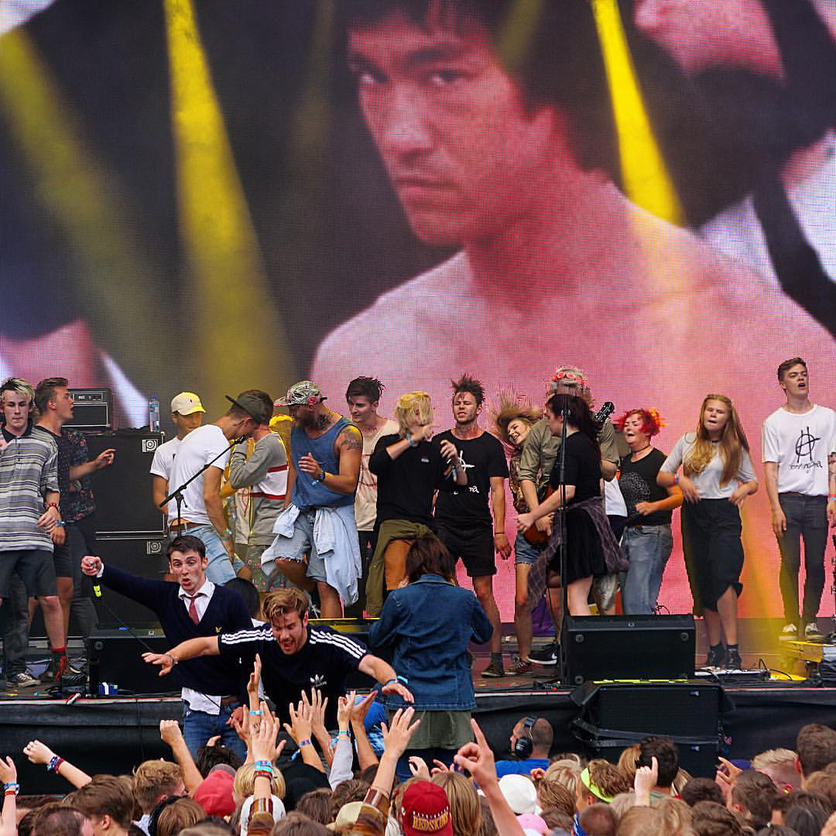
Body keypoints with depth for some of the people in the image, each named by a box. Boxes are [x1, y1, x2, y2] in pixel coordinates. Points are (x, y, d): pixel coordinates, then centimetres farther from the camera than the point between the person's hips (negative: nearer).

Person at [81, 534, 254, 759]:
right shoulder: (166, 596, 3)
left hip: (235, 708, -3)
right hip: (197, 709, 3)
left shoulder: (230, 601, -7)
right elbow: (128, 584, -12)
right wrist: (99, 570, -34)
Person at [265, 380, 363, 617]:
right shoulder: (297, 427, 9)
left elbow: (349, 484, -18)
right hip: (300, 511, 6)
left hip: (333, 514, -5)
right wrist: (288, 505, 20)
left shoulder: (347, 434, -12)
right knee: (283, 559, -18)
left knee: (327, 586, -10)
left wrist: (321, 475, -36)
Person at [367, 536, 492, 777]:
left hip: (410, 700, -2)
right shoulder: (465, 599, 0)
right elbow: (485, 634, 19)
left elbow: (376, 639, 8)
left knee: (407, 781, 0)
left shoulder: (400, 599, -6)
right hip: (454, 701, 2)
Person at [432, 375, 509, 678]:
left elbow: (497, 491, 0)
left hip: (478, 528, -2)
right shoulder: (439, 443, 10)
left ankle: (496, 658, 2)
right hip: (444, 525, 2)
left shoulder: (490, 445, 3)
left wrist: (499, 532, -8)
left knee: (484, 593, -2)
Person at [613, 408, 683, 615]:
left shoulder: (658, 460, -7)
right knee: (626, 599, 6)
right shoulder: (625, 462, 15)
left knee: (637, 600, -15)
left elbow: (679, 496, -13)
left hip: (651, 535, -8)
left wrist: (653, 506, -27)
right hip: (626, 533, 8)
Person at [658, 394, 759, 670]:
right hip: (694, 515, 3)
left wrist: (745, 489, -10)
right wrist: (679, 479, -9)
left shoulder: (735, 448, 7)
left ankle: (732, 650, -19)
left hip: (724, 515, -3)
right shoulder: (687, 442, 9)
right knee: (702, 584, 4)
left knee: (723, 577, -19)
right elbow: (661, 476, 12)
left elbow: (753, 481, 14)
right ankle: (714, 648, 14)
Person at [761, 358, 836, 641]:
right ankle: (790, 621, 1)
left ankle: (810, 620, 8)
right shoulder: (774, 422, 6)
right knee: (790, 564, -5)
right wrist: (776, 509, -7)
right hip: (788, 500, -1)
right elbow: (770, 468, 2)